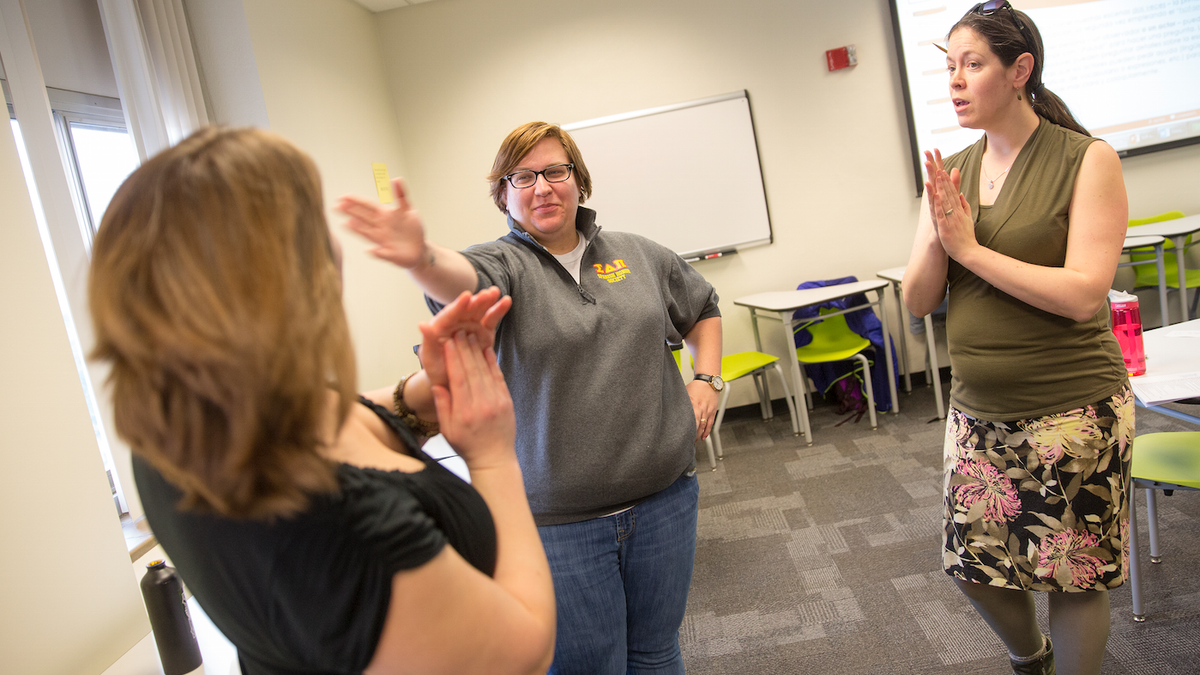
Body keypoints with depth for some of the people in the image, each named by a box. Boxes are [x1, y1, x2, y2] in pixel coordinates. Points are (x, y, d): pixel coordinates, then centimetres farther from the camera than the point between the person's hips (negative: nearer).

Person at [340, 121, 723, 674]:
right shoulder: (504, 264, -5)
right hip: (560, 517, -3)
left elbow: (703, 311, 22)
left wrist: (706, 379, 7)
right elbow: (465, 281, -30)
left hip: (663, 495, 4)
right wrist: (422, 258, -52)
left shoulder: (638, 254, 7)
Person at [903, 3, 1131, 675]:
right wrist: (939, 239, -16)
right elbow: (917, 302, 2)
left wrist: (969, 247, -17)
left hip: (1071, 411, -5)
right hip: (978, 412, 5)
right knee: (975, 565, 15)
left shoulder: (1088, 160, -9)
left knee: (1075, 578, 8)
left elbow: (1083, 294, -20)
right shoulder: (950, 173, 5)